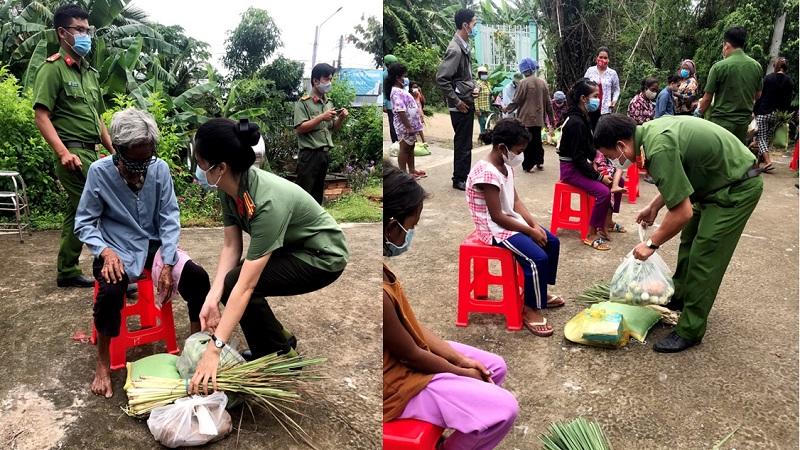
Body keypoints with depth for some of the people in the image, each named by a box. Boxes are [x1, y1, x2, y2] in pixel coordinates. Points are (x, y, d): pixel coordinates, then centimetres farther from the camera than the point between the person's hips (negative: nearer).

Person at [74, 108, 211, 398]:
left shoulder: (160, 168, -9)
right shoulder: (99, 172, -12)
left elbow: (169, 218, -6)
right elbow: (84, 223, -5)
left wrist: (167, 264, -15)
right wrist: (105, 250, -24)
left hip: (154, 244, 2)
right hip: (117, 250, -2)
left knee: (198, 278, -21)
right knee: (111, 290, -32)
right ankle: (103, 361, -7)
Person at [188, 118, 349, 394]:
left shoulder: (268, 201, -36)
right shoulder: (230, 185, -13)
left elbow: (246, 285, -36)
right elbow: (231, 245, -7)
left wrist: (214, 349, -35)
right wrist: (212, 298, -20)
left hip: (322, 257, -8)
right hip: (289, 248, 8)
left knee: (236, 284, -20)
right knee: (227, 284, -1)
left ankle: (284, 356, 1)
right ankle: (272, 349, 19)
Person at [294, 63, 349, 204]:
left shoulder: (329, 102, 12)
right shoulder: (303, 102, -8)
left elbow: (334, 128, 18)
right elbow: (300, 128, -17)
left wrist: (341, 118, -2)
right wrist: (321, 117, -20)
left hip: (325, 153, 7)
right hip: (309, 154, -7)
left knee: (318, 193, 15)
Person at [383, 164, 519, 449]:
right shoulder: (377, 293, -35)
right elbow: (412, 356, -21)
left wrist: (461, 359, 0)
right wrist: (462, 372, -4)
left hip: (406, 351, 9)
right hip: (397, 379, -9)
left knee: (495, 367, 16)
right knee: (504, 409, -12)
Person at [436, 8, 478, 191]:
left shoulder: (463, 46, 10)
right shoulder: (455, 49, -19)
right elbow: (441, 78, -25)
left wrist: (471, 88, 10)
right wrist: (457, 101, -19)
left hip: (467, 102, 9)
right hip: (461, 105, -9)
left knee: (465, 142, 16)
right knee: (462, 143, 0)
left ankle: (464, 176, 27)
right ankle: (459, 180, 11)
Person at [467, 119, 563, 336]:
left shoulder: (506, 166, 4)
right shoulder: (487, 173, -26)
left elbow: (515, 201, 9)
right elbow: (497, 216, -24)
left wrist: (535, 225, -4)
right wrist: (530, 231, -16)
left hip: (511, 220, 10)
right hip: (495, 228, -10)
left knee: (552, 242, 12)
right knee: (537, 258, -21)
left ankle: (540, 292, 27)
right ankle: (531, 309, -3)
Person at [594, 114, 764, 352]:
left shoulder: (660, 149, -31)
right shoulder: (651, 129, -2)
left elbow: (682, 212, -28)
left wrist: (651, 243, -15)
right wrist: (654, 206, 13)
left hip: (737, 188, -10)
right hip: (720, 180, 10)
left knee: (703, 257, -7)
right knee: (689, 241, 20)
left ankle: (690, 331, 3)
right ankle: (680, 295, 39)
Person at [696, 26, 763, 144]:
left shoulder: (719, 67, -12)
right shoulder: (756, 66, 3)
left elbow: (707, 98, -5)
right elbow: (758, 95, 15)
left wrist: (698, 112, 12)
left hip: (721, 122, -5)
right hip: (744, 123, 5)